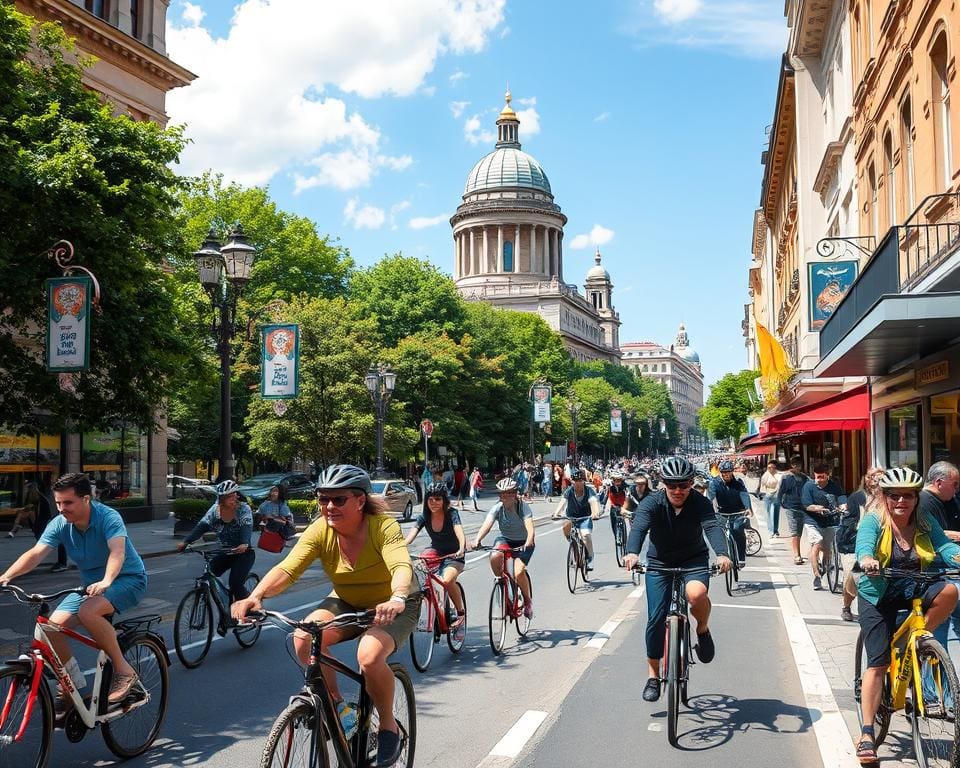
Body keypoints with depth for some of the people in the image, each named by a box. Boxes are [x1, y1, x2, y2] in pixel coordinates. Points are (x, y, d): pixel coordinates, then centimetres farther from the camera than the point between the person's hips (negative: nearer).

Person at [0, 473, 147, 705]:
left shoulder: (108, 517, -24)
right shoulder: (60, 524, -8)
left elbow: (118, 552, -39)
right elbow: (35, 553, -19)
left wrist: (106, 581, -57)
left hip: (128, 579, -6)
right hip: (91, 584, 6)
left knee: (88, 612, -33)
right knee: (53, 625, -12)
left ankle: (123, 671, -18)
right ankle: (73, 681, 12)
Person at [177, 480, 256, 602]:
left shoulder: (244, 509, -12)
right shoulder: (215, 509, -1)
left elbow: (247, 527, -28)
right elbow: (201, 526, -10)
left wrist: (244, 544, -48)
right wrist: (186, 541, -26)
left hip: (243, 552, -4)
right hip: (224, 552, 5)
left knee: (235, 583, -21)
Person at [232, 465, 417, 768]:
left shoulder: (384, 526, -27)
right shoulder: (320, 530, -17)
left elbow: (402, 567, -42)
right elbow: (287, 569, -27)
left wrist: (396, 599, -64)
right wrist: (255, 596, -45)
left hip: (394, 607, -4)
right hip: (346, 603, 4)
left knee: (370, 656, -32)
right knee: (304, 638, -24)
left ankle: (390, 728, -4)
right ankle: (338, 706, -1)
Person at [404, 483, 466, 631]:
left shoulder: (451, 513, -16)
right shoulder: (424, 517, -6)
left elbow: (459, 532, -33)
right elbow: (411, 534, -20)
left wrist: (461, 549, -53)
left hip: (453, 555, -4)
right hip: (436, 552, 4)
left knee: (447, 580, -32)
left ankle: (461, 612, -6)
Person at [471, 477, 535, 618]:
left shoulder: (523, 507, -20)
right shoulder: (497, 508, -14)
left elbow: (530, 527, -34)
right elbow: (487, 524, -30)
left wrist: (529, 542, -54)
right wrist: (477, 540, -48)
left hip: (523, 542, -2)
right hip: (505, 539, 2)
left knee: (519, 572, -24)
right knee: (494, 557, -32)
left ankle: (528, 600, 4)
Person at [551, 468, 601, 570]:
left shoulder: (589, 491, -17)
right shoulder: (569, 491, -15)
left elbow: (593, 502, -35)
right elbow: (562, 501, -30)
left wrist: (595, 513, -56)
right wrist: (556, 513, -49)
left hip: (585, 518, -2)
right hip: (571, 517, 2)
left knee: (586, 534, -25)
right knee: (566, 525, -29)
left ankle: (590, 559, -8)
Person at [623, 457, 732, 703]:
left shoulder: (700, 503, -16)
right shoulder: (652, 503, -18)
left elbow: (712, 527, -32)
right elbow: (639, 527, -34)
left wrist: (721, 554, -52)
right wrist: (632, 553, -56)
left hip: (694, 560, -1)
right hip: (659, 563, 1)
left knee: (696, 593, -33)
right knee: (656, 618, -6)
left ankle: (703, 629, 1)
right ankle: (653, 677, 13)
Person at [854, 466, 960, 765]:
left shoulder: (925, 523, -1)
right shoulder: (874, 520, -11)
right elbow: (864, 541, -31)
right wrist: (867, 559, -54)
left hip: (913, 588, 3)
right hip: (878, 594, -3)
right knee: (878, 663, -8)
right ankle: (867, 733, -3)